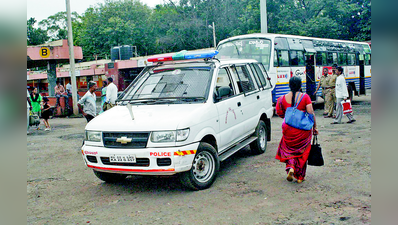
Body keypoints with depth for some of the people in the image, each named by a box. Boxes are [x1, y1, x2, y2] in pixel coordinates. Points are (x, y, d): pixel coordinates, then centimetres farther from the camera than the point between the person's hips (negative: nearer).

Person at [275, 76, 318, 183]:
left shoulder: (283, 98, -3)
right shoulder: (305, 97, -9)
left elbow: (280, 114, 6)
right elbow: (311, 113, -11)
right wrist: (314, 127, -2)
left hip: (288, 129, 1)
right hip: (303, 130, -1)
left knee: (289, 150, 19)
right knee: (302, 152, 14)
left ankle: (290, 167, -6)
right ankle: (300, 176, 19)